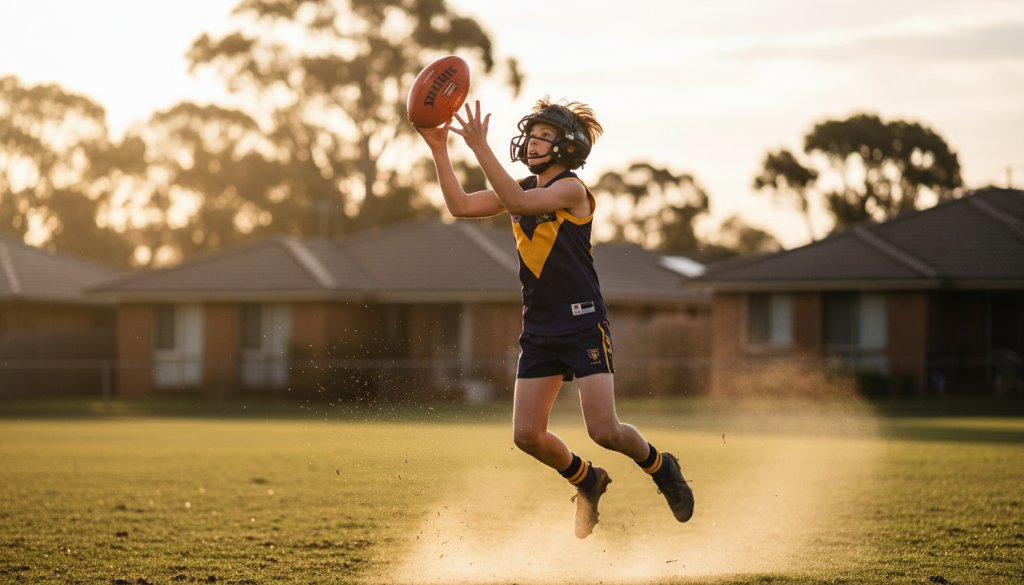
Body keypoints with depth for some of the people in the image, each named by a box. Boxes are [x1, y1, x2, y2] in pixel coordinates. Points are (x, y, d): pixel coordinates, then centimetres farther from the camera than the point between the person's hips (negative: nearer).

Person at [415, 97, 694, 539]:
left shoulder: (572, 190, -12)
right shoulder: (523, 188, 11)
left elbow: (518, 203, -28)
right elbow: (460, 205, 2)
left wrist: (480, 148, -31)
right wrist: (439, 150, -8)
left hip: (584, 324, -7)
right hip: (539, 329, 7)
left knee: (604, 430, -13)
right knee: (527, 435, 0)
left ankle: (662, 469, 18)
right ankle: (589, 482, 28)